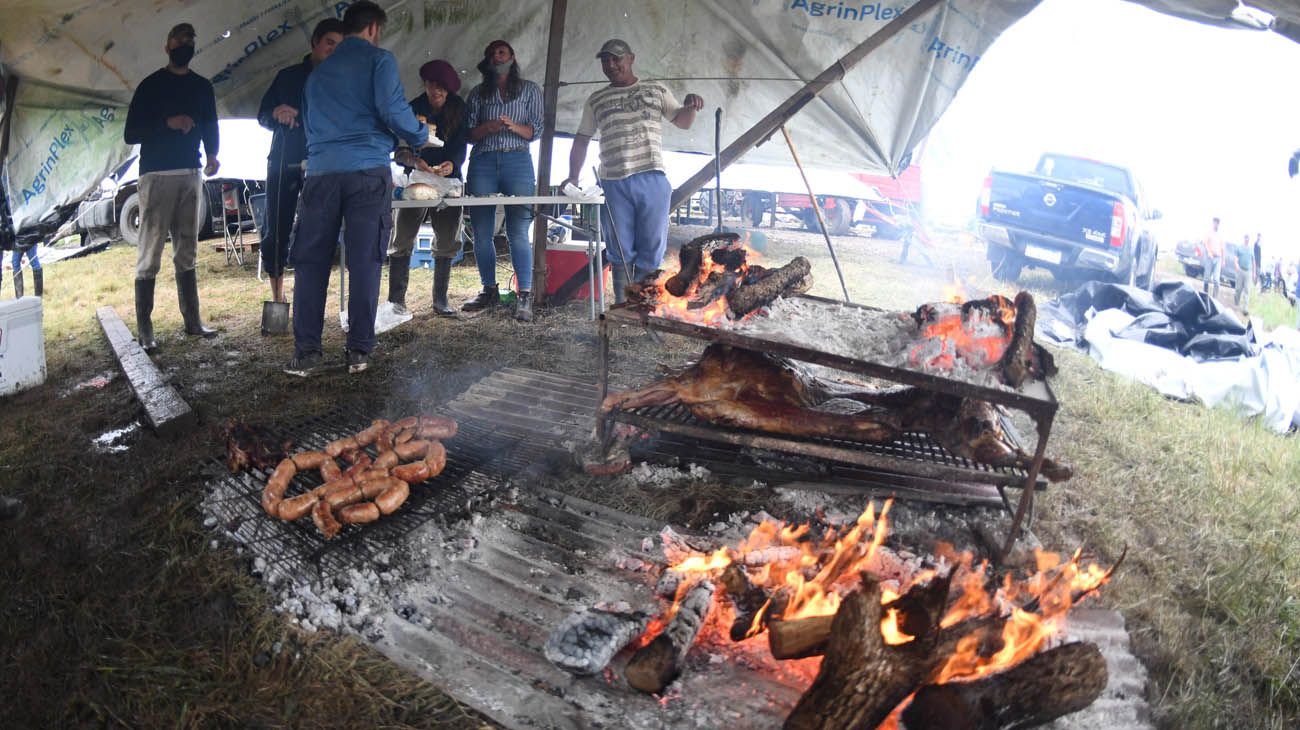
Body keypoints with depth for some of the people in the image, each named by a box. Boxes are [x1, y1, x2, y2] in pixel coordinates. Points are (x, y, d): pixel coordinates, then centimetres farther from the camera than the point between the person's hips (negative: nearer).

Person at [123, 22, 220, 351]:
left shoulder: (202, 86, 15)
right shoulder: (151, 85, 2)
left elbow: (210, 127, 15)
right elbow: (130, 134, -2)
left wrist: (212, 155, -6)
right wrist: (168, 122, -16)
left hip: (191, 175, 4)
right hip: (157, 175, -4)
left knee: (187, 252, 8)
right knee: (150, 253, -6)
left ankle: (192, 320, 13)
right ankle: (144, 329, -6)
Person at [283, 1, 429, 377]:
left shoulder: (319, 71, 24)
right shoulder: (378, 59, 6)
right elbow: (392, 109, -8)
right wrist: (420, 135, 10)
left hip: (321, 172, 4)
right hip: (368, 171, -4)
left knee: (311, 262, 4)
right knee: (364, 262, 0)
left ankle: (306, 353, 1)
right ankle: (359, 351, 2)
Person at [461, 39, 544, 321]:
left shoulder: (530, 90, 14)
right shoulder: (478, 93, 18)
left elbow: (535, 130, 6)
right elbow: (469, 133, 10)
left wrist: (514, 126, -13)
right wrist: (490, 127, -10)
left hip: (517, 161, -3)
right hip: (483, 162, 3)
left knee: (518, 232, -10)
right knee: (481, 232, 2)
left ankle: (525, 297, -10)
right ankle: (489, 291, 14)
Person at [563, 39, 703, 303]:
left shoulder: (656, 90, 14)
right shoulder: (595, 101, 15)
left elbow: (683, 122, 15)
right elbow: (581, 141, 17)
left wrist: (690, 106, -8)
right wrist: (573, 177, 6)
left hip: (652, 179, 0)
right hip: (614, 184, 1)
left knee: (651, 250, -2)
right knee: (621, 251, 3)